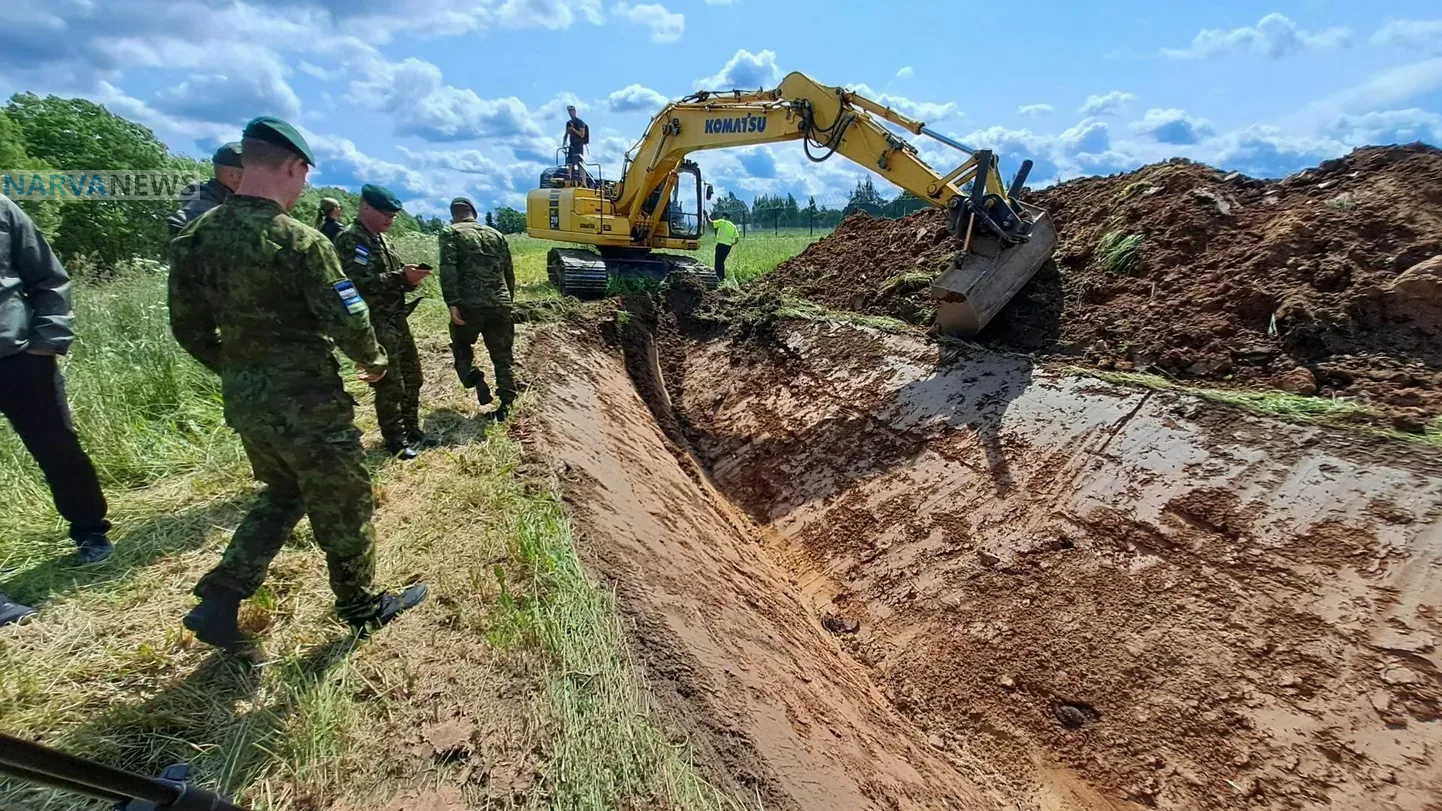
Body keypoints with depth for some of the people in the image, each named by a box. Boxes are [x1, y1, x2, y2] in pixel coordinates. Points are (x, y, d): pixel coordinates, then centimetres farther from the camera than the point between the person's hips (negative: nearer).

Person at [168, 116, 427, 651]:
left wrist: (237, 372, 21)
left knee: (282, 493, 28)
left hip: (243, 403, 7)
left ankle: (220, 601, 22)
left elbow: (188, 327, 7)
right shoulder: (299, 241, -20)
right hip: (307, 407, -7)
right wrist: (373, 361, 1)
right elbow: (349, 321, -19)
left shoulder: (198, 235, 2)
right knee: (342, 507, 12)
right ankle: (363, 607, 30)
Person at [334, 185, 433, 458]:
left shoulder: (382, 239, 15)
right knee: (389, 385, -2)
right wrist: (401, 277, -25)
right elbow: (362, 283, -23)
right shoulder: (350, 240, -12)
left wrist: (409, 279, -1)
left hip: (397, 320, 9)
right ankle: (395, 440, 12)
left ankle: (412, 430, 29)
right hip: (375, 325, -9)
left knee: (412, 377, 15)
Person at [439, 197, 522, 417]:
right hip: (500, 304, 3)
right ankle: (506, 404, 10)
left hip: (469, 304, -3)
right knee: (502, 355, 12)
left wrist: (452, 303, -15)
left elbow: (448, 269, -11)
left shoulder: (450, 233, 5)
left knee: (462, 347, 19)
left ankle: (477, 381, -5)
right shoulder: (495, 234, 17)